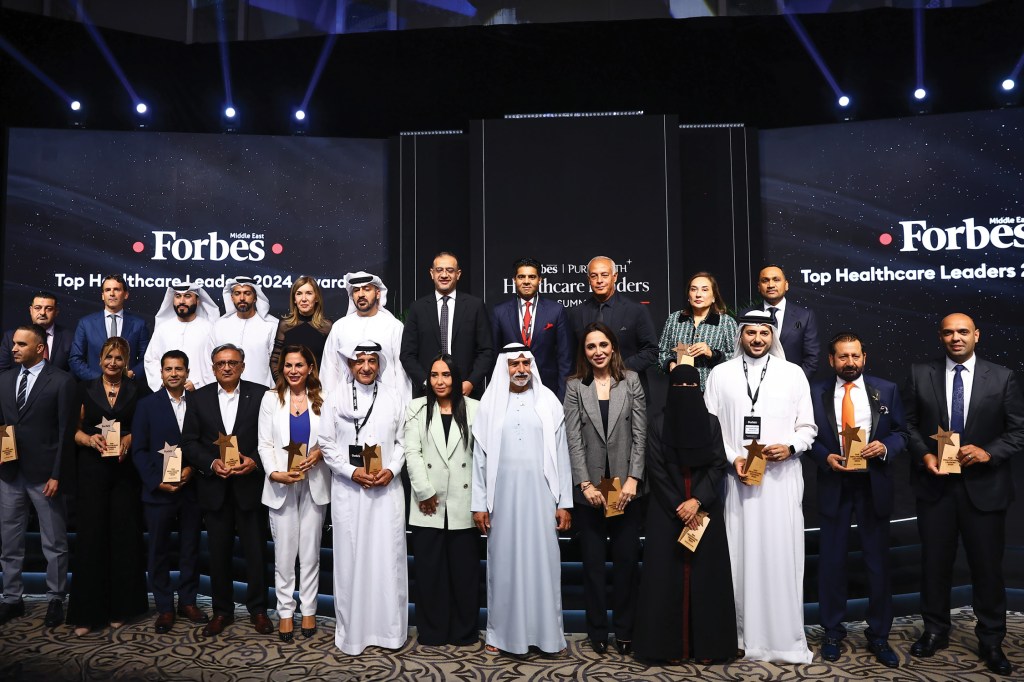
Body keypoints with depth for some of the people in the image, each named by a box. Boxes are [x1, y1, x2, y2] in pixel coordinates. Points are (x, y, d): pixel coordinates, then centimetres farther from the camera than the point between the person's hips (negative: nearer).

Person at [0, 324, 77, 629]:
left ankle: (55, 600, 18)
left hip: (44, 474, -5)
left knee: (54, 544, 6)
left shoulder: (61, 381, -7)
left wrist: (57, 475, -12)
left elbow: (66, 431, -9)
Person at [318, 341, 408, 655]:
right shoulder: (335, 399, 1)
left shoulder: (394, 398, 5)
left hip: (387, 488, 1)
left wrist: (391, 469, -10)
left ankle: (390, 627, 18)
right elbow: (327, 444, 0)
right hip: (348, 488, -1)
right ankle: (352, 630, 18)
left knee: (388, 556, 5)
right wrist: (352, 471, -11)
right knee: (351, 557, 5)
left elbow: (402, 441, 6)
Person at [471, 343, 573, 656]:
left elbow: (561, 454, 3)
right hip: (503, 495, 0)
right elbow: (480, 456, 4)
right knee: (503, 562, 7)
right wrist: (479, 504, 0)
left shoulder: (547, 401, 3)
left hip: (540, 494, 0)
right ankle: (501, 633, 19)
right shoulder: (490, 403, 3)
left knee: (542, 560, 4)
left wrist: (564, 502, 0)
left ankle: (547, 633, 17)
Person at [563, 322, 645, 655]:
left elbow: (640, 434, -1)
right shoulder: (575, 386, 3)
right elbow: (574, 439, -2)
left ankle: (624, 630, 20)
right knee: (593, 561, 9)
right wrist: (585, 484, -9)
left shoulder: (631, 381, 3)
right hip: (589, 488, 0)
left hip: (626, 486, 0)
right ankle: (597, 631, 22)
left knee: (627, 559, 5)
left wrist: (633, 479, -8)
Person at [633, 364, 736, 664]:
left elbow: (719, 466, -1)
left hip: (705, 511, 1)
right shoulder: (657, 425, 0)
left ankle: (706, 644, 13)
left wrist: (697, 500, -14)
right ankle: (672, 645, 9)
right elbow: (656, 471, -4)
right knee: (668, 574, 0)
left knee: (705, 573, 3)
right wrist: (678, 507, -11)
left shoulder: (711, 423, 5)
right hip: (667, 512, -1)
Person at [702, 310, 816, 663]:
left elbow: (807, 427, 7)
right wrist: (732, 458, -9)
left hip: (782, 478, 0)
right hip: (737, 477, 0)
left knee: (782, 556, 2)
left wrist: (790, 447, -11)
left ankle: (786, 638, 13)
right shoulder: (720, 374, 5)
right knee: (741, 555, 4)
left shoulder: (793, 373, 6)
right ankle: (745, 634, 16)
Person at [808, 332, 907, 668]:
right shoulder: (816, 392, 1)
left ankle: (879, 636, 23)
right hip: (834, 485, 0)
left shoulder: (886, 390, 3)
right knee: (831, 561, 8)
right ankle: (833, 632, 23)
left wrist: (886, 446, -16)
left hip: (874, 485, 1)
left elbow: (902, 433, 4)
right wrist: (825, 457, -15)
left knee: (878, 562, 8)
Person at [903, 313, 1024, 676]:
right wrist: (923, 455, -11)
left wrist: (989, 452, -16)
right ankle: (935, 631, 28)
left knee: (988, 565, 8)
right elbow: (908, 423, 3)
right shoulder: (920, 374, 1)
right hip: (934, 484, 1)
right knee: (934, 562, 11)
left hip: (985, 486, -1)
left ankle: (991, 641, 25)